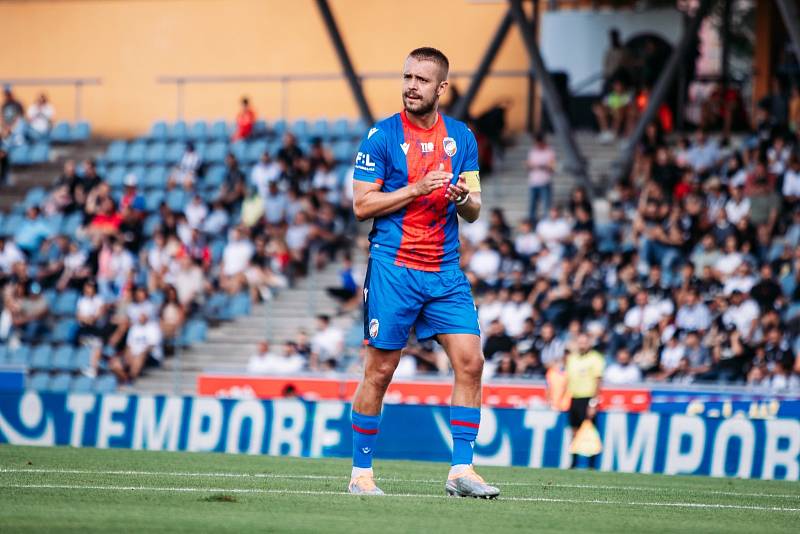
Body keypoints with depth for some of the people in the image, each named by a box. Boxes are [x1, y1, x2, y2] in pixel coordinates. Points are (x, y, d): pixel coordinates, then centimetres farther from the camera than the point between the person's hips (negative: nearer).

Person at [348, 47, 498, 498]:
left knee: (470, 362, -7)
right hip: (393, 269, -4)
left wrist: (465, 197, -11)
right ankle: (361, 472, 10)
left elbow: (474, 211, 12)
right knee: (380, 371, -1)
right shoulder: (382, 136, -2)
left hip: (445, 270, 4)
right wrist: (417, 189, -15)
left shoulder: (461, 137, 9)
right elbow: (362, 205, -6)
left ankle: (462, 470, -3)